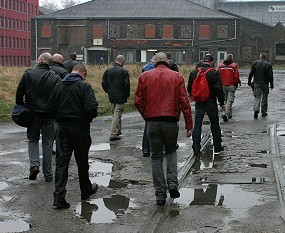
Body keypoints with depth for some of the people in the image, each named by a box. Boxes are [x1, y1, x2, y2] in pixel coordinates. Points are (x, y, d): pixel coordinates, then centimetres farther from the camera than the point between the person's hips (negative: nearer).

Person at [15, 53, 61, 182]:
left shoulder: (28, 74, -6)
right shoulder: (55, 78, -3)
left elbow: (19, 93, -6)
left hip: (33, 114, -1)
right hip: (49, 116, 1)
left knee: (33, 141, 17)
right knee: (47, 144, 9)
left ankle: (34, 164, -4)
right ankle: (48, 174, 13)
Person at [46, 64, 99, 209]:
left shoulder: (59, 86, 5)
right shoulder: (84, 86, -11)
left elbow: (50, 108, 4)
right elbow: (91, 108, -21)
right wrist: (91, 117, 0)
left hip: (62, 128, 3)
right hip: (80, 129, -3)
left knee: (61, 162, 2)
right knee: (82, 162, 14)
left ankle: (59, 198, -6)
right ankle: (86, 191, 32)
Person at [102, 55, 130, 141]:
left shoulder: (108, 70, 6)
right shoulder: (124, 71, -12)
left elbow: (104, 83, 8)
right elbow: (127, 85, -15)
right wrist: (127, 94, 0)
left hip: (111, 96, 6)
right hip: (121, 97, -6)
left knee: (115, 114, 19)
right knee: (117, 115, -3)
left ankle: (118, 131, 29)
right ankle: (113, 134, -6)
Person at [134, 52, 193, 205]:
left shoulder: (145, 77, 2)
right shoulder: (177, 77, 0)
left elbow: (138, 102, 1)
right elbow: (184, 102, -3)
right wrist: (189, 125, 0)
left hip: (152, 122, 0)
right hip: (171, 122, 0)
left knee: (156, 157, 10)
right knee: (171, 151, 22)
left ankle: (160, 194, 9)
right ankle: (172, 183, 3)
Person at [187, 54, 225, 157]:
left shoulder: (194, 72, 3)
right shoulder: (214, 73, -10)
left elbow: (189, 88, 10)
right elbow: (219, 90, -12)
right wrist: (222, 103, -3)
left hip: (199, 102, 3)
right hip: (211, 102, -3)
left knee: (197, 125, 3)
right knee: (215, 125, 12)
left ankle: (196, 150, -1)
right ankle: (217, 147, 21)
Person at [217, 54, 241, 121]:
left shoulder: (220, 66, 4)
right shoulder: (234, 66, -7)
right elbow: (236, 76, -12)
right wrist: (238, 82, 7)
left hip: (223, 86, 4)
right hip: (232, 86, -4)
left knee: (227, 100, 18)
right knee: (230, 101, -4)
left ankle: (229, 114, 27)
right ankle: (225, 114, -20)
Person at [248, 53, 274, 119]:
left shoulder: (255, 63, 0)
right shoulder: (268, 65, -3)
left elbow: (251, 73, -1)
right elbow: (271, 76, -4)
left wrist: (249, 82, 6)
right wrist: (271, 85, 3)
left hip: (257, 83, 0)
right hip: (265, 84, 0)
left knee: (257, 97, -1)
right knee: (264, 98, 12)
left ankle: (256, 109, -23)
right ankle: (264, 112, 18)